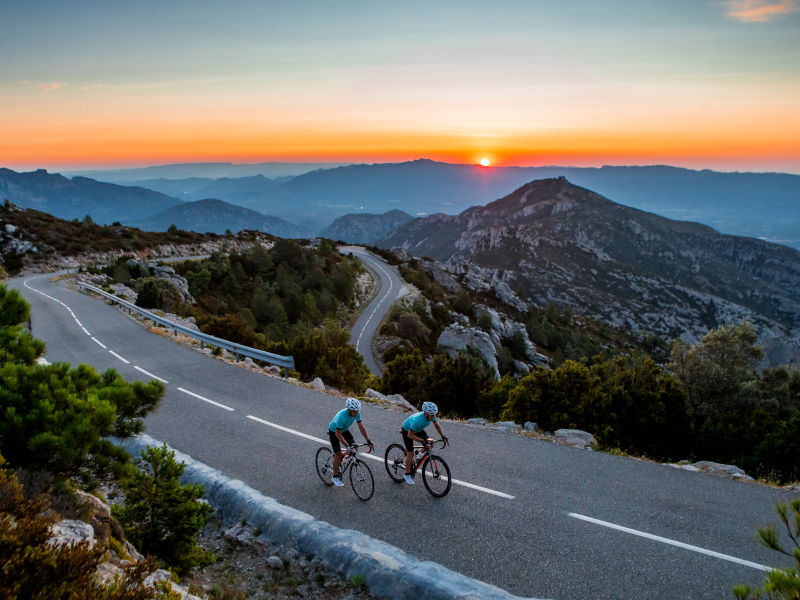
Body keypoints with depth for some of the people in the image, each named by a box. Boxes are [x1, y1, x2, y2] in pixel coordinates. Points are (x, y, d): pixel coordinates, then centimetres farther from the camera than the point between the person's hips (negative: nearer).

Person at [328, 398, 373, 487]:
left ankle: (340, 459, 21)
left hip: (344, 430, 6)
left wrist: (368, 441, -17)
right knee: (338, 454, -7)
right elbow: (338, 434, -33)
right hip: (334, 432, -6)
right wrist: (348, 446, -37)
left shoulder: (357, 413, -23)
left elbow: (361, 426, -13)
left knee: (355, 448, -4)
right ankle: (335, 477, 10)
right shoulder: (341, 416, -40)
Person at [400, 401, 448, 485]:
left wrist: (443, 437, -10)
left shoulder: (431, 415, -25)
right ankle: (407, 475, 10)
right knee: (410, 454, -8)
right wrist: (423, 441, -37)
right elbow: (410, 435, -34)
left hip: (418, 429, 6)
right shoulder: (417, 420, -44)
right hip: (407, 431, -6)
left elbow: (437, 425, -3)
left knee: (430, 444, -8)